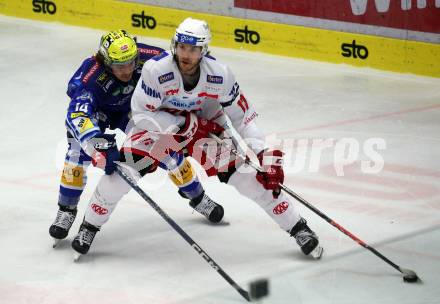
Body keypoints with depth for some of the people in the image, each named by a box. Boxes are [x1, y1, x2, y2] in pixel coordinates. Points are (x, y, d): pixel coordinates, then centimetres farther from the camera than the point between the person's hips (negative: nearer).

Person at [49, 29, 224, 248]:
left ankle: (197, 196, 20)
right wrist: (98, 145, -66)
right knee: (80, 149, -23)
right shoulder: (89, 76, -42)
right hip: (96, 109, -2)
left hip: (133, 107, 3)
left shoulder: (148, 58, -35)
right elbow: (77, 115, -52)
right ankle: (67, 210, -7)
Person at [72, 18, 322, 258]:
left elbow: (243, 115, -15)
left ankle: (298, 228, 3)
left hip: (207, 128, 1)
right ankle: (90, 226, 4)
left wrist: (265, 155, -21)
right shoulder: (156, 70, -29)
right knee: (123, 170, -20)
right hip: (162, 127, -1)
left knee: (248, 176, -11)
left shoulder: (220, 74, -24)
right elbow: (141, 113, -22)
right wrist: (183, 124, -30)